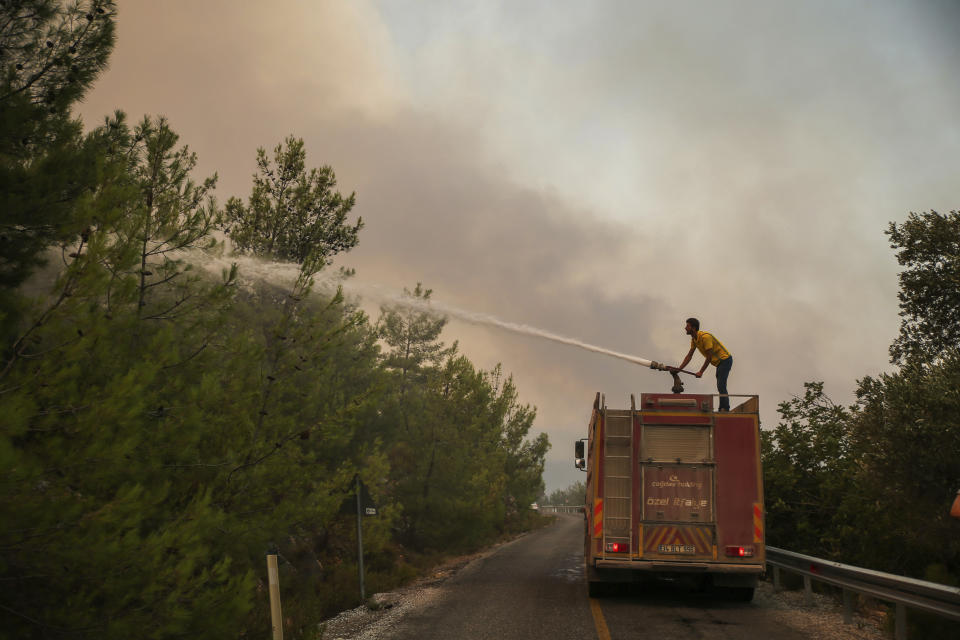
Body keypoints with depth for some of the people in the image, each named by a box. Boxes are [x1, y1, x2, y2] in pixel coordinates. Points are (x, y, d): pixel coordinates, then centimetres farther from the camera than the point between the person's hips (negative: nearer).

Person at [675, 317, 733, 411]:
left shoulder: (705, 337, -23)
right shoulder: (694, 340, 6)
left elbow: (709, 357, -22)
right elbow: (689, 356, 10)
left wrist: (701, 372, -19)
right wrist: (679, 368, 1)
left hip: (725, 360, -10)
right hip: (719, 362, 10)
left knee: (721, 386, -17)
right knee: (720, 386, 11)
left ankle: (725, 409, -19)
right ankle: (722, 409, 14)